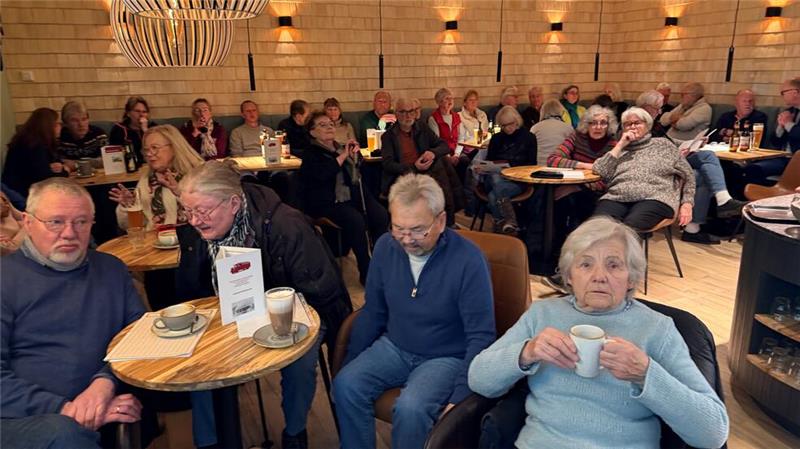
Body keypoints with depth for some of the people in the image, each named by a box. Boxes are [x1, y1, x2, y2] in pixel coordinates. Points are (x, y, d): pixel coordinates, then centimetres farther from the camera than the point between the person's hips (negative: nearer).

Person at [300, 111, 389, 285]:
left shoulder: (341, 148, 19)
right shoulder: (312, 154, 2)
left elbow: (359, 171, 21)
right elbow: (322, 174, -18)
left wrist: (355, 155, 1)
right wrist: (342, 156, -10)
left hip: (352, 195, 6)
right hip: (329, 202, -5)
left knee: (381, 216, -19)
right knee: (357, 221, -30)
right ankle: (366, 272, -17)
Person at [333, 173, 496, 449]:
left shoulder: (468, 260, -20)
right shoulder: (386, 246, -5)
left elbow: (481, 337, -15)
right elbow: (372, 312, 7)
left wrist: (460, 397, -21)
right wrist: (349, 364, 6)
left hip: (445, 357, -4)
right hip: (393, 347, 5)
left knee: (410, 408, -30)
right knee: (345, 385, -19)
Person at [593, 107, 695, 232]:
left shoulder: (663, 144, 21)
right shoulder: (619, 150, 24)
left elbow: (687, 175, 19)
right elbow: (600, 171, 6)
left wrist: (687, 203, 6)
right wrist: (620, 145, 8)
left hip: (655, 198, -1)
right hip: (617, 197, 2)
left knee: (629, 227, -37)